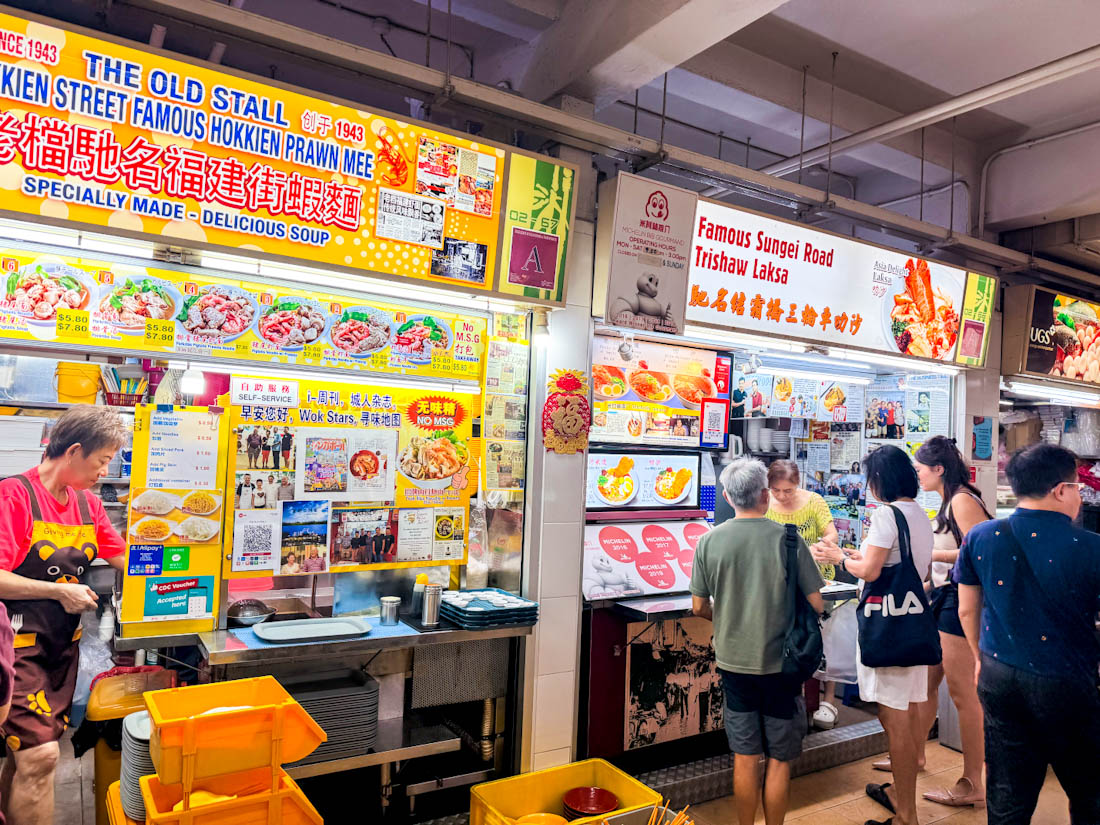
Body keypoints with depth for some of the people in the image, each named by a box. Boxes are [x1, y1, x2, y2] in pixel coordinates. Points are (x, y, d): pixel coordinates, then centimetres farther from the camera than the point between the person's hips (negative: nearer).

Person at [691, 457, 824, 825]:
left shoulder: (710, 541, -8)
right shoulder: (786, 539, -13)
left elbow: (699, 607, -1)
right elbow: (815, 604, -9)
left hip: (733, 661, 2)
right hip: (780, 663, -2)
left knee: (745, 756, 15)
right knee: (779, 759, 14)